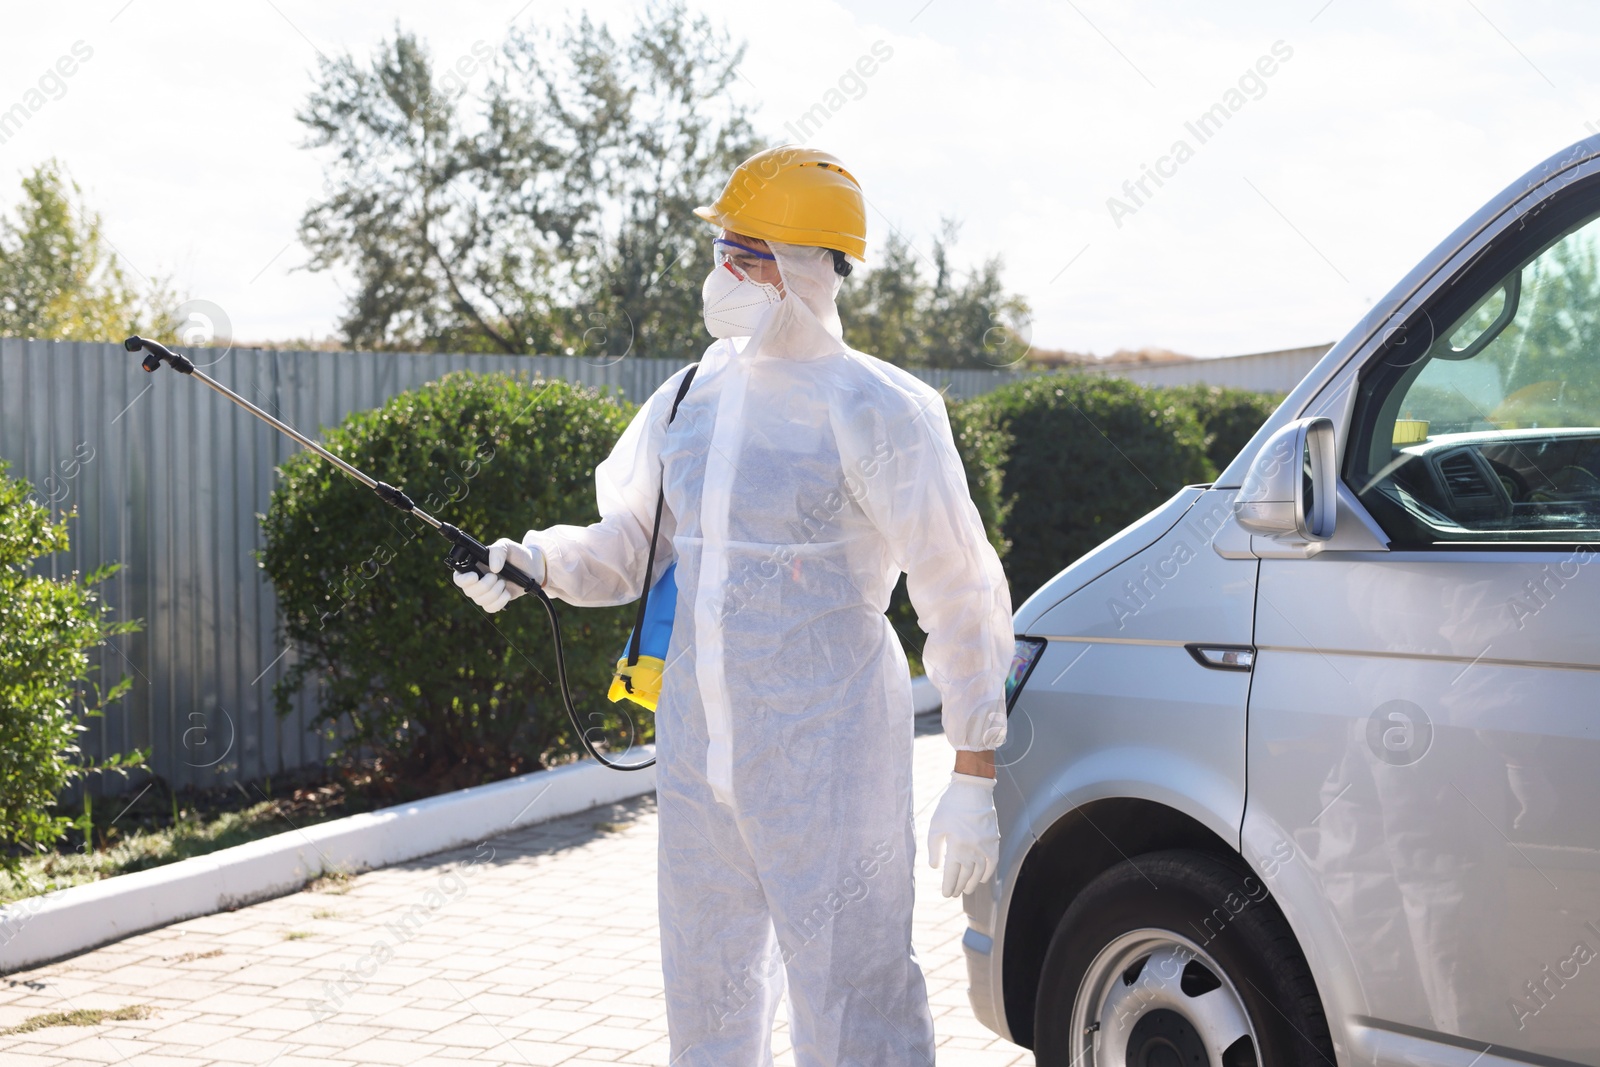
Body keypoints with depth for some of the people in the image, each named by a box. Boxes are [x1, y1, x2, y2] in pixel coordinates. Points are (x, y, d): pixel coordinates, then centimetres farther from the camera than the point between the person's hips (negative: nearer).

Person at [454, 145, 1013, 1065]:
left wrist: (974, 776, -11)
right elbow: (628, 548, 17)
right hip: (698, 748, 7)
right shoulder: (693, 397, 9)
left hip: (825, 753, -7)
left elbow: (961, 598, -9)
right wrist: (537, 560, -4)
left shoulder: (876, 411, -11)